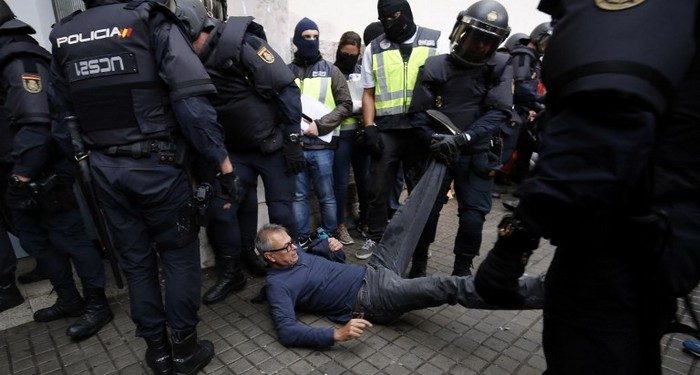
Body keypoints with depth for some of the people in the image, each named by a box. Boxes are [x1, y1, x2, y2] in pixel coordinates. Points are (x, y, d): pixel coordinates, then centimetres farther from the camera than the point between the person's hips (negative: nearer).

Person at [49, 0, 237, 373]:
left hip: (105, 168, 5)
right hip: (156, 165, -5)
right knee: (180, 257, 9)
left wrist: (90, 153, 17)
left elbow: (65, 111, 9)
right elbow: (191, 100, -18)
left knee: (135, 262, 14)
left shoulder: (61, 36, 9)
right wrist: (222, 161, -16)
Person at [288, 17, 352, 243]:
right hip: (295, 145, 2)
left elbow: (346, 105, 1)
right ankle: (301, 240, 21)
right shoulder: (287, 71, 9)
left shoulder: (331, 71, 6)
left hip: (322, 145, -1)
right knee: (299, 195, 8)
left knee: (326, 195, 6)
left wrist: (320, 125, -11)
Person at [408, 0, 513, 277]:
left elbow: (500, 112, -13)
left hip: (478, 155, 0)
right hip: (438, 153, 0)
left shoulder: (501, 67, -1)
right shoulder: (435, 66, -2)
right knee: (426, 210, 3)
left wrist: (462, 139, -26)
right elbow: (419, 112, -3)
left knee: (473, 216, -1)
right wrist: (435, 139, -20)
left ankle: (462, 270, 21)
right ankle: (418, 266, 23)